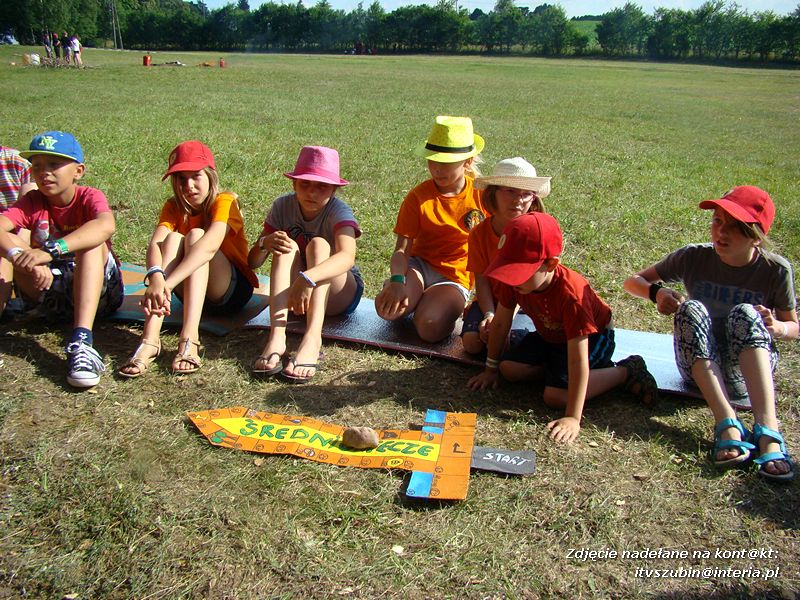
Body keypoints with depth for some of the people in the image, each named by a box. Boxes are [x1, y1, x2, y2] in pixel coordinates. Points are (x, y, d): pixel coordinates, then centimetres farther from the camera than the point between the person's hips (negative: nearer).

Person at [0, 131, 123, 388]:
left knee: (92, 244, -30)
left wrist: (50, 251, -46)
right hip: (52, 298, 3)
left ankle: (81, 340, -46)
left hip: (100, 293, -3)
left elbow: (106, 225, -36)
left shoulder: (90, 197, -9)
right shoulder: (32, 202, 0)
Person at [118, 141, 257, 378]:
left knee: (196, 235, -27)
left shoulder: (225, 202, -16)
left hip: (233, 290, -4)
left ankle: (189, 340, -45)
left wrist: (168, 284, -48)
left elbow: (210, 245, -36)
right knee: (173, 238, -24)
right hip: (191, 292, 4)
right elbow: (155, 244, -22)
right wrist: (156, 277, -45)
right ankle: (149, 340, -40)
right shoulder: (173, 207, -2)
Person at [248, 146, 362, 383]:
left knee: (318, 244, -30)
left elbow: (347, 257, -41)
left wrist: (307, 278, -57)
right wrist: (265, 242, -32)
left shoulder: (338, 210, -20)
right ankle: (276, 337, -42)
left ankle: (312, 338, -48)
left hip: (340, 294, -3)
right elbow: (253, 262, -10)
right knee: (286, 247, -25)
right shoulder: (283, 206, -9)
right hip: (296, 292, 3)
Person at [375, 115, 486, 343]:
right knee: (387, 309, -29)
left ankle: (446, 306, 3)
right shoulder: (418, 197, -6)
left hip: (456, 276, -1)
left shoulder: (482, 194, -6)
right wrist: (397, 280, -33)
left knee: (430, 327, -31)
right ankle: (420, 298, 4)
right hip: (420, 265, 2)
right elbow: (402, 249, -12)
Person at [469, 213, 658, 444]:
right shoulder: (514, 281, -23)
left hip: (593, 336, -6)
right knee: (509, 369, -11)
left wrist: (573, 418, -39)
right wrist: (491, 369, 3)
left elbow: (578, 360, -40)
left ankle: (625, 372, -5)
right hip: (550, 335, 6)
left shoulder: (571, 293, -41)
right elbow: (500, 324, -7)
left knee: (555, 395, -22)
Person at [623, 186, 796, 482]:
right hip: (701, 366, 1)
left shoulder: (776, 270, -9)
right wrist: (657, 291, -25)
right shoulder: (694, 257, -8)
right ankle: (728, 425, -41)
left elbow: (793, 326, 4)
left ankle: (767, 430, -44)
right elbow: (633, 281, -1)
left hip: (750, 367, -1)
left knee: (745, 313, -30)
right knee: (691, 309, -28)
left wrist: (778, 327, -21)